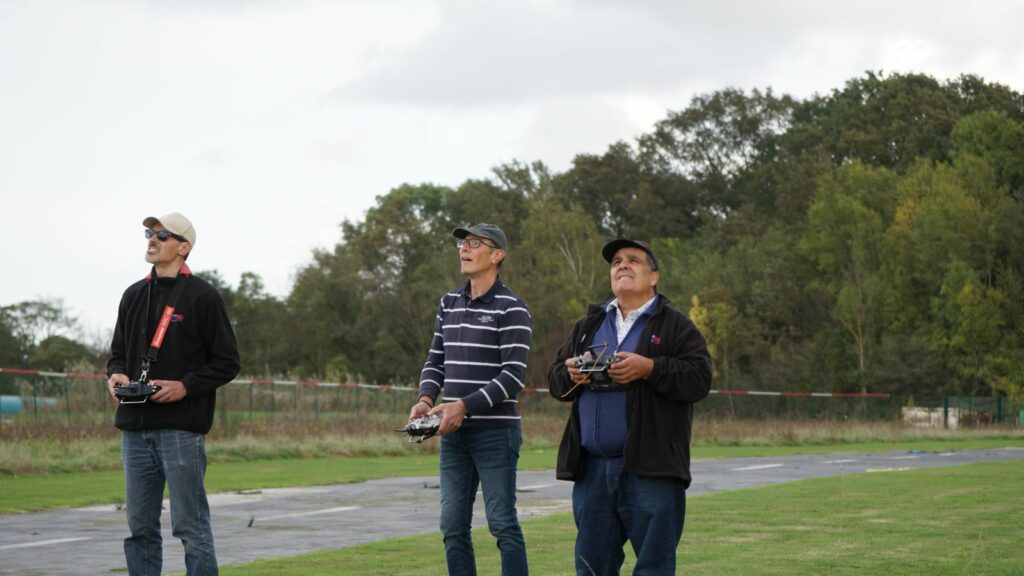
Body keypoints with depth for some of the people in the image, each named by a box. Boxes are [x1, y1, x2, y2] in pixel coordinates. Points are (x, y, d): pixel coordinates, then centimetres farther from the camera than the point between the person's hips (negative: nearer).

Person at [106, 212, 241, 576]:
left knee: (190, 526, -3)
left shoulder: (202, 296, -3)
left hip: (182, 429, -6)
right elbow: (118, 352, 23)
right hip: (135, 428, 6)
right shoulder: (134, 295, 15)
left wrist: (185, 386, -16)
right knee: (140, 528, 10)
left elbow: (227, 363, -4)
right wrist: (116, 374, 1)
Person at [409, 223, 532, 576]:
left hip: (495, 431, -6)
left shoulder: (511, 310, -8)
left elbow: (513, 376, -15)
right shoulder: (449, 304, 13)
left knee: (502, 524, -4)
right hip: (453, 433, 6)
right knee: (453, 527, 7)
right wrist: (426, 399, -4)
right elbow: (435, 361, 16)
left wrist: (464, 406, -22)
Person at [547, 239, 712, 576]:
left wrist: (649, 368, -19)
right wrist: (569, 373, -4)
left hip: (651, 471, -5)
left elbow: (699, 378, -9)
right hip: (592, 469, 5)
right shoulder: (588, 326, 20)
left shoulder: (675, 326, 3)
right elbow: (555, 380, 19)